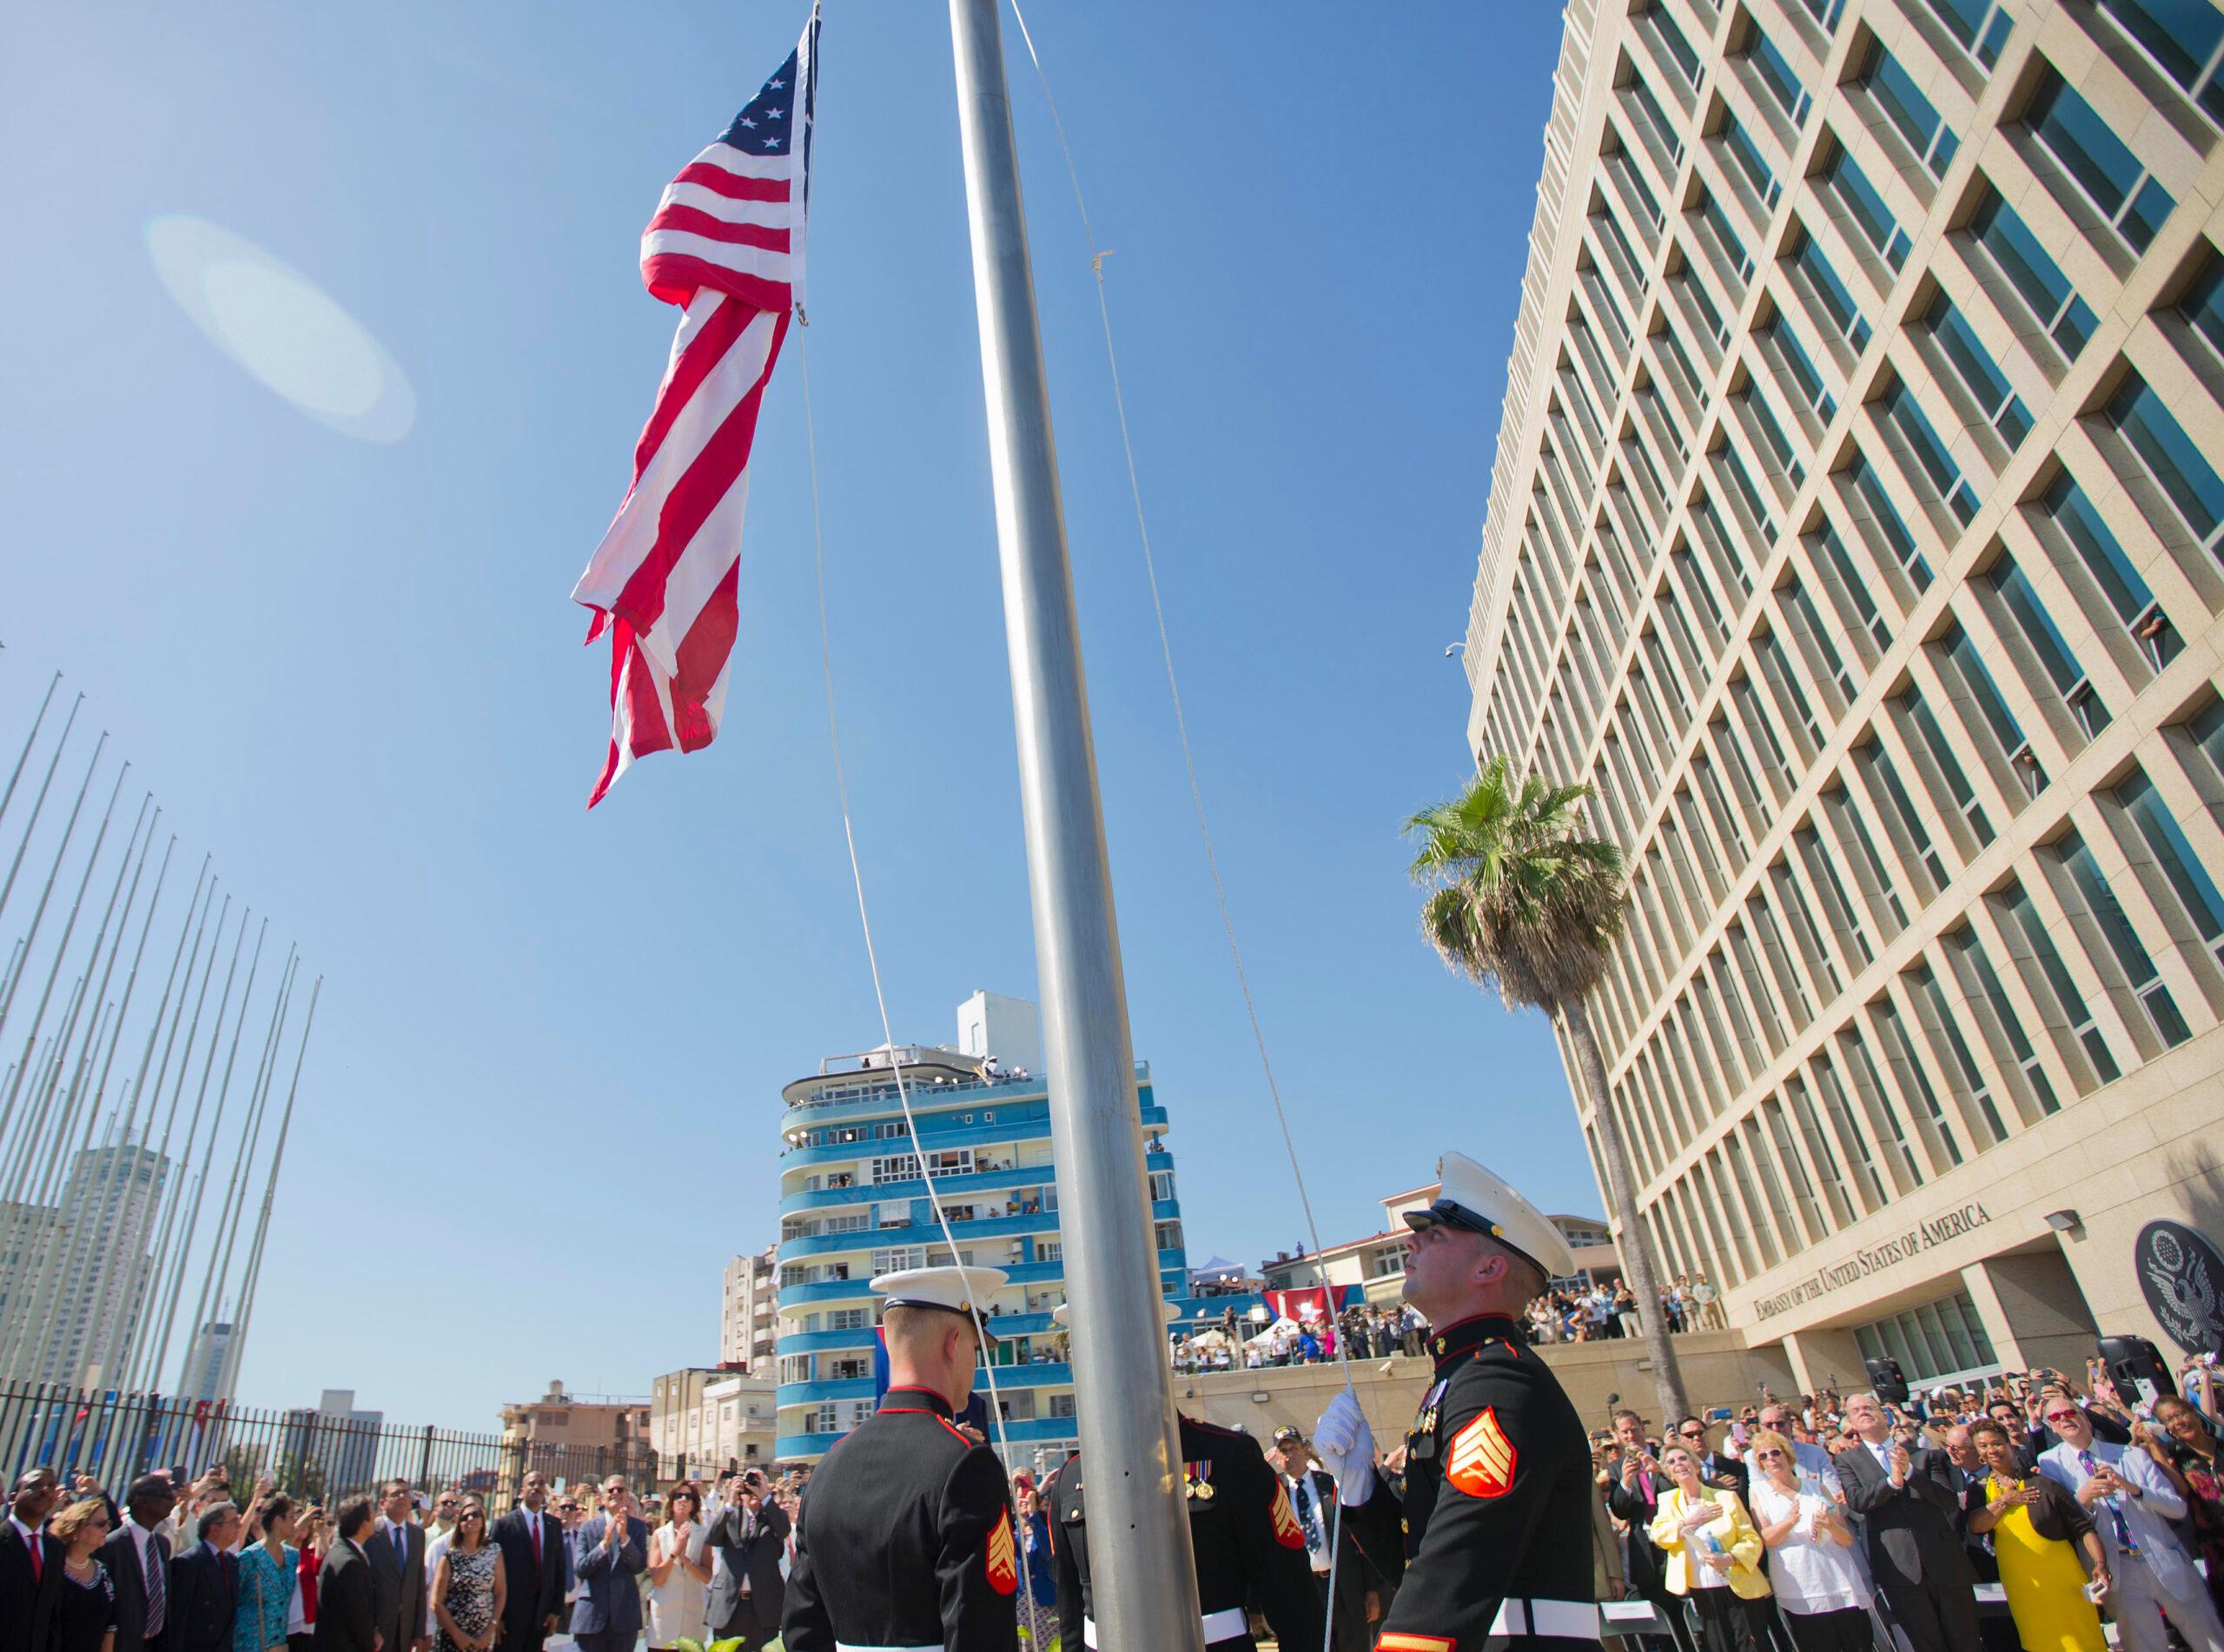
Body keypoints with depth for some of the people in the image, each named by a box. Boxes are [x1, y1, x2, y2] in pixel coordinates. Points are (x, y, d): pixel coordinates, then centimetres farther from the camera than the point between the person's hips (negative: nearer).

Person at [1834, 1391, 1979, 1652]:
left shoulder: (1924, 1455, 10)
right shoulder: (1847, 1460, 5)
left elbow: (1950, 1501, -1)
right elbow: (1856, 1500, -10)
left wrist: (1910, 1471, -15)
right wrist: (1892, 1480, -23)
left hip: (1943, 1559, 2)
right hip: (1899, 1568, -1)